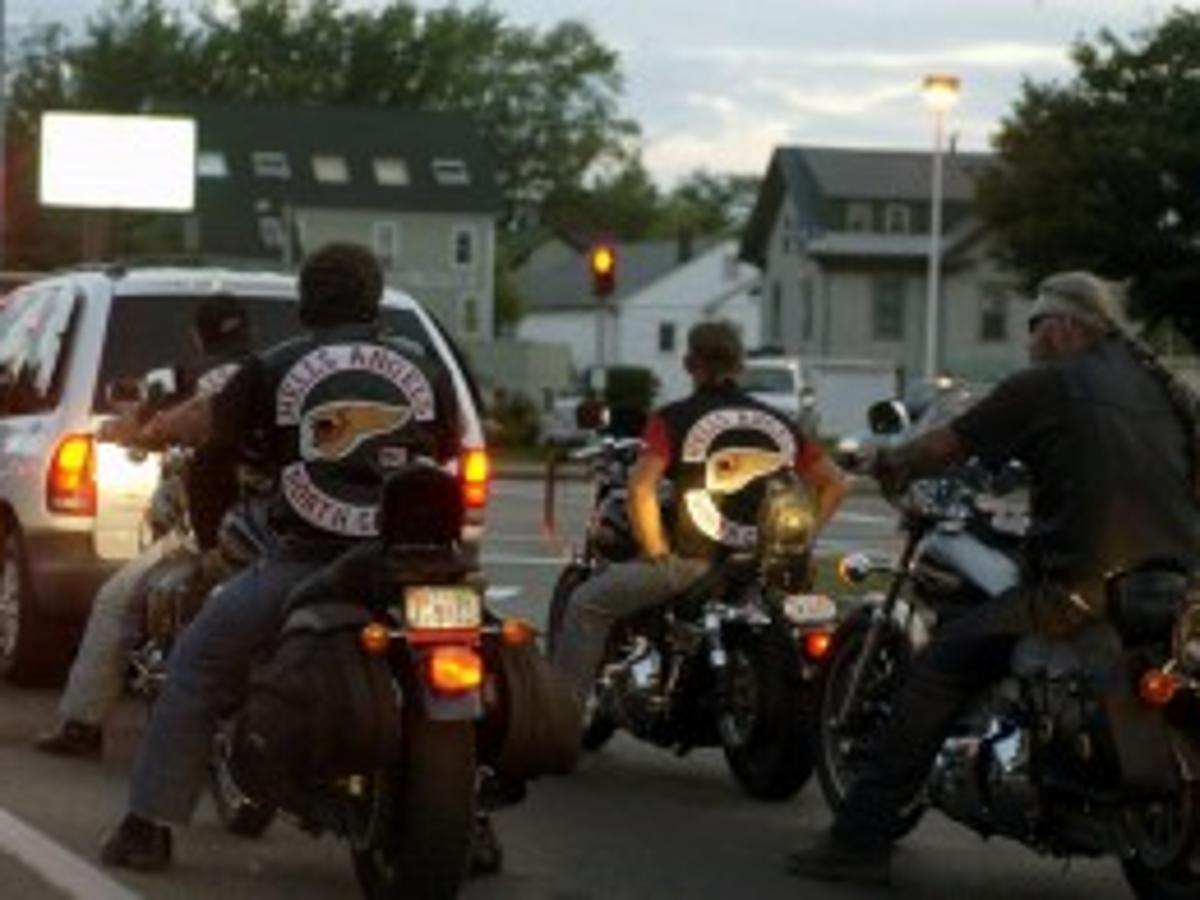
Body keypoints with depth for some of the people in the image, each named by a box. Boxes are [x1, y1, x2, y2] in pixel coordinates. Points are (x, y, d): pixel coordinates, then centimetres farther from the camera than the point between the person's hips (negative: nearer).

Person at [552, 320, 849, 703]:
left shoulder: (675, 419, -1)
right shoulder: (777, 423, 12)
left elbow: (641, 488, -14)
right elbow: (835, 483, 11)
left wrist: (657, 553, -3)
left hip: (694, 563, -4)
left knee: (586, 605, 8)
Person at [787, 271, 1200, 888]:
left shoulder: (1044, 386, 2)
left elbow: (947, 448, 7)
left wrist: (892, 463, 26)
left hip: (1082, 589, -6)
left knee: (941, 668, 2)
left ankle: (861, 839, -1)